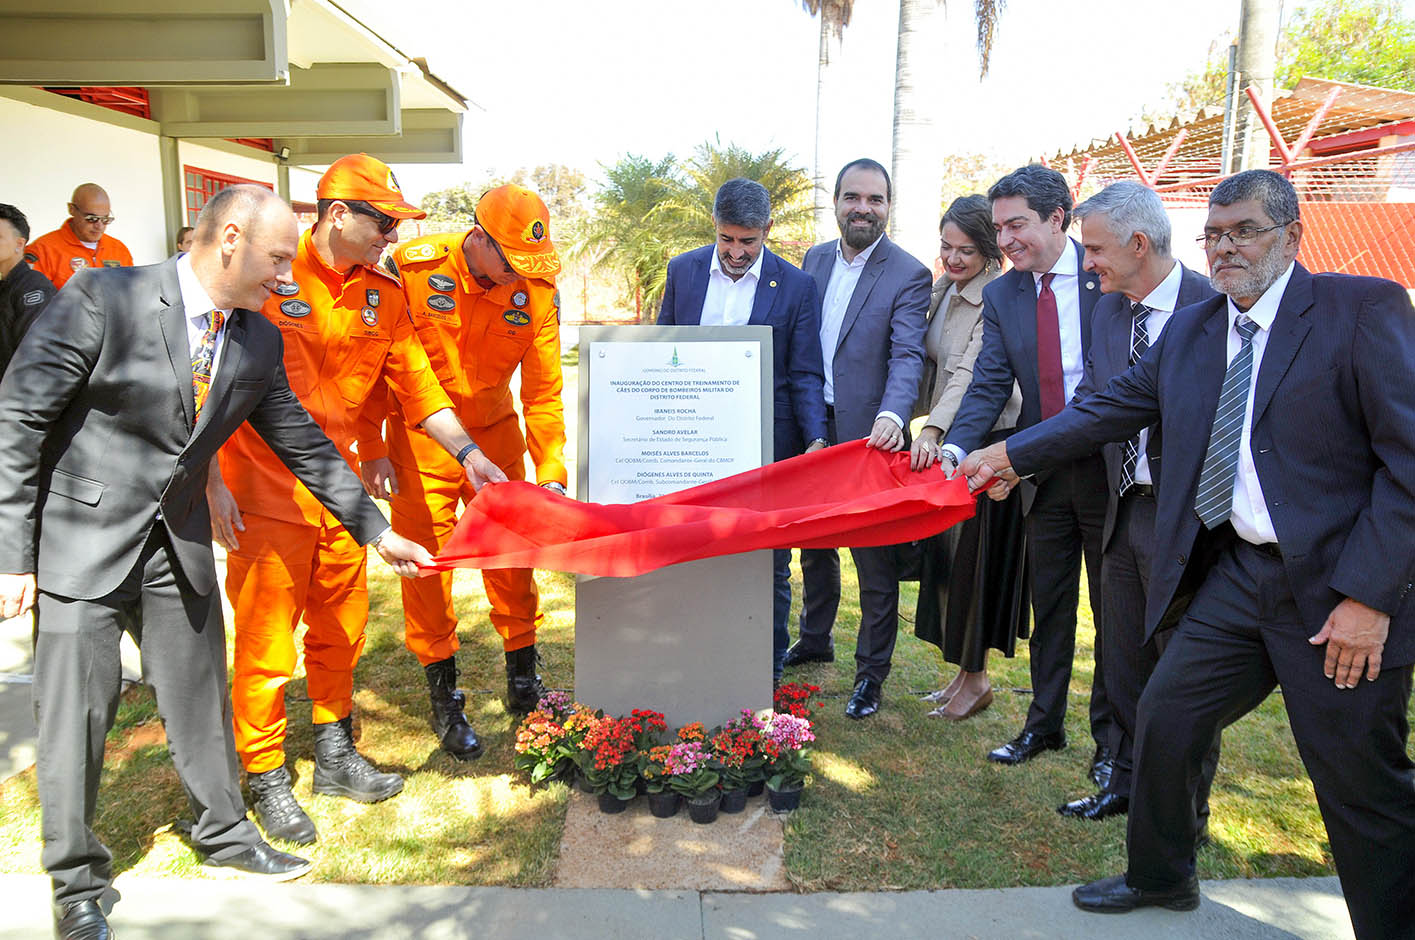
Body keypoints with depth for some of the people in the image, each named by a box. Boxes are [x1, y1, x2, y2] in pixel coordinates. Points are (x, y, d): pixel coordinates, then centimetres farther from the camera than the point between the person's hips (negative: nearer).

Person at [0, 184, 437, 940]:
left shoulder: (259, 341, -1)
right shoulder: (101, 301, -17)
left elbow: (304, 445, 8)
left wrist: (376, 529, 7)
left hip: (180, 541, 5)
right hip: (83, 539, -5)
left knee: (199, 694, 15)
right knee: (76, 710, 4)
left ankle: (224, 831, 35)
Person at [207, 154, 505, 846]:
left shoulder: (383, 296, 5)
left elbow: (414, 381, 6)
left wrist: (467, 452, -4)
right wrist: (212, 483, -13)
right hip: (265, 492, -6)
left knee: (340, 627, 15)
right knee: (266, 638, 3)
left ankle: (334, 756, 34)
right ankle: (266, 780, 20)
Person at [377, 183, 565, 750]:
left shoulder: (538, 291, -11)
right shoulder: (412, 269, -19)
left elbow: (543, 392, -6)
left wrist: (551, 473, -12)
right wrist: (372, 452, -10)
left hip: (496, 434, 2)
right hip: (420, 441, -2)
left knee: (511, 556, 7)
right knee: (427, 564, 3)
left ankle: (523, 682, 26)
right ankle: (443, 698, 19)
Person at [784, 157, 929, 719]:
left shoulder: (908, 276, -8)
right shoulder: (814, 260, 10)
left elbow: (907, 356, -19)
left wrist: (892, 416, -37)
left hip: (868, 436, -6)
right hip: (813, 429, 6)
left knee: (875, 558, 3)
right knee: (813, 541, 20)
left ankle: (871, 672, 17)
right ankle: (815, 639, 40)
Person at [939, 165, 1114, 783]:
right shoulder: (1001, 295, 4)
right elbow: (989, 384, -4)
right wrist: (955, 446, -20)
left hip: (1111, 465, -3)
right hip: (1045, 475, 4)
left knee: (1113, 608, 9)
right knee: (1049, 607, 14)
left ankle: (1110, 738, 25)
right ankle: (1044, 725, 30)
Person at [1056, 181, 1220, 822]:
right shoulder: (1109, 311, 7)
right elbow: (1089, 405, 5)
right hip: (1124, 508, 7)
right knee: (1124, 656, 18)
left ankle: (1188, 808, 27)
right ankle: (1128, 783, 37)